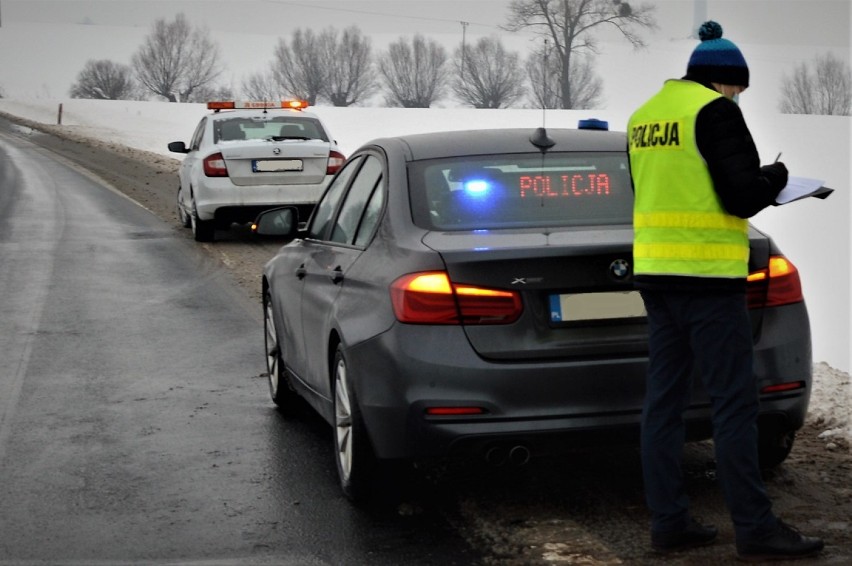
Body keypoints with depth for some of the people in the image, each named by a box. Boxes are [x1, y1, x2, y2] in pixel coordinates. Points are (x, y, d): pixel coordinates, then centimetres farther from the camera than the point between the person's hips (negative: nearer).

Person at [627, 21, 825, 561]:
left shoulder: (645, 115, 14)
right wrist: (776, 176, 5)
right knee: (735, 401, -3)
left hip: (656, 271, 8)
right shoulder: (715, 110, -10)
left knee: (665, 399, 8)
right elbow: (743, 196, -16)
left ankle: (669, 521, 12)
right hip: (707, 273, -8)